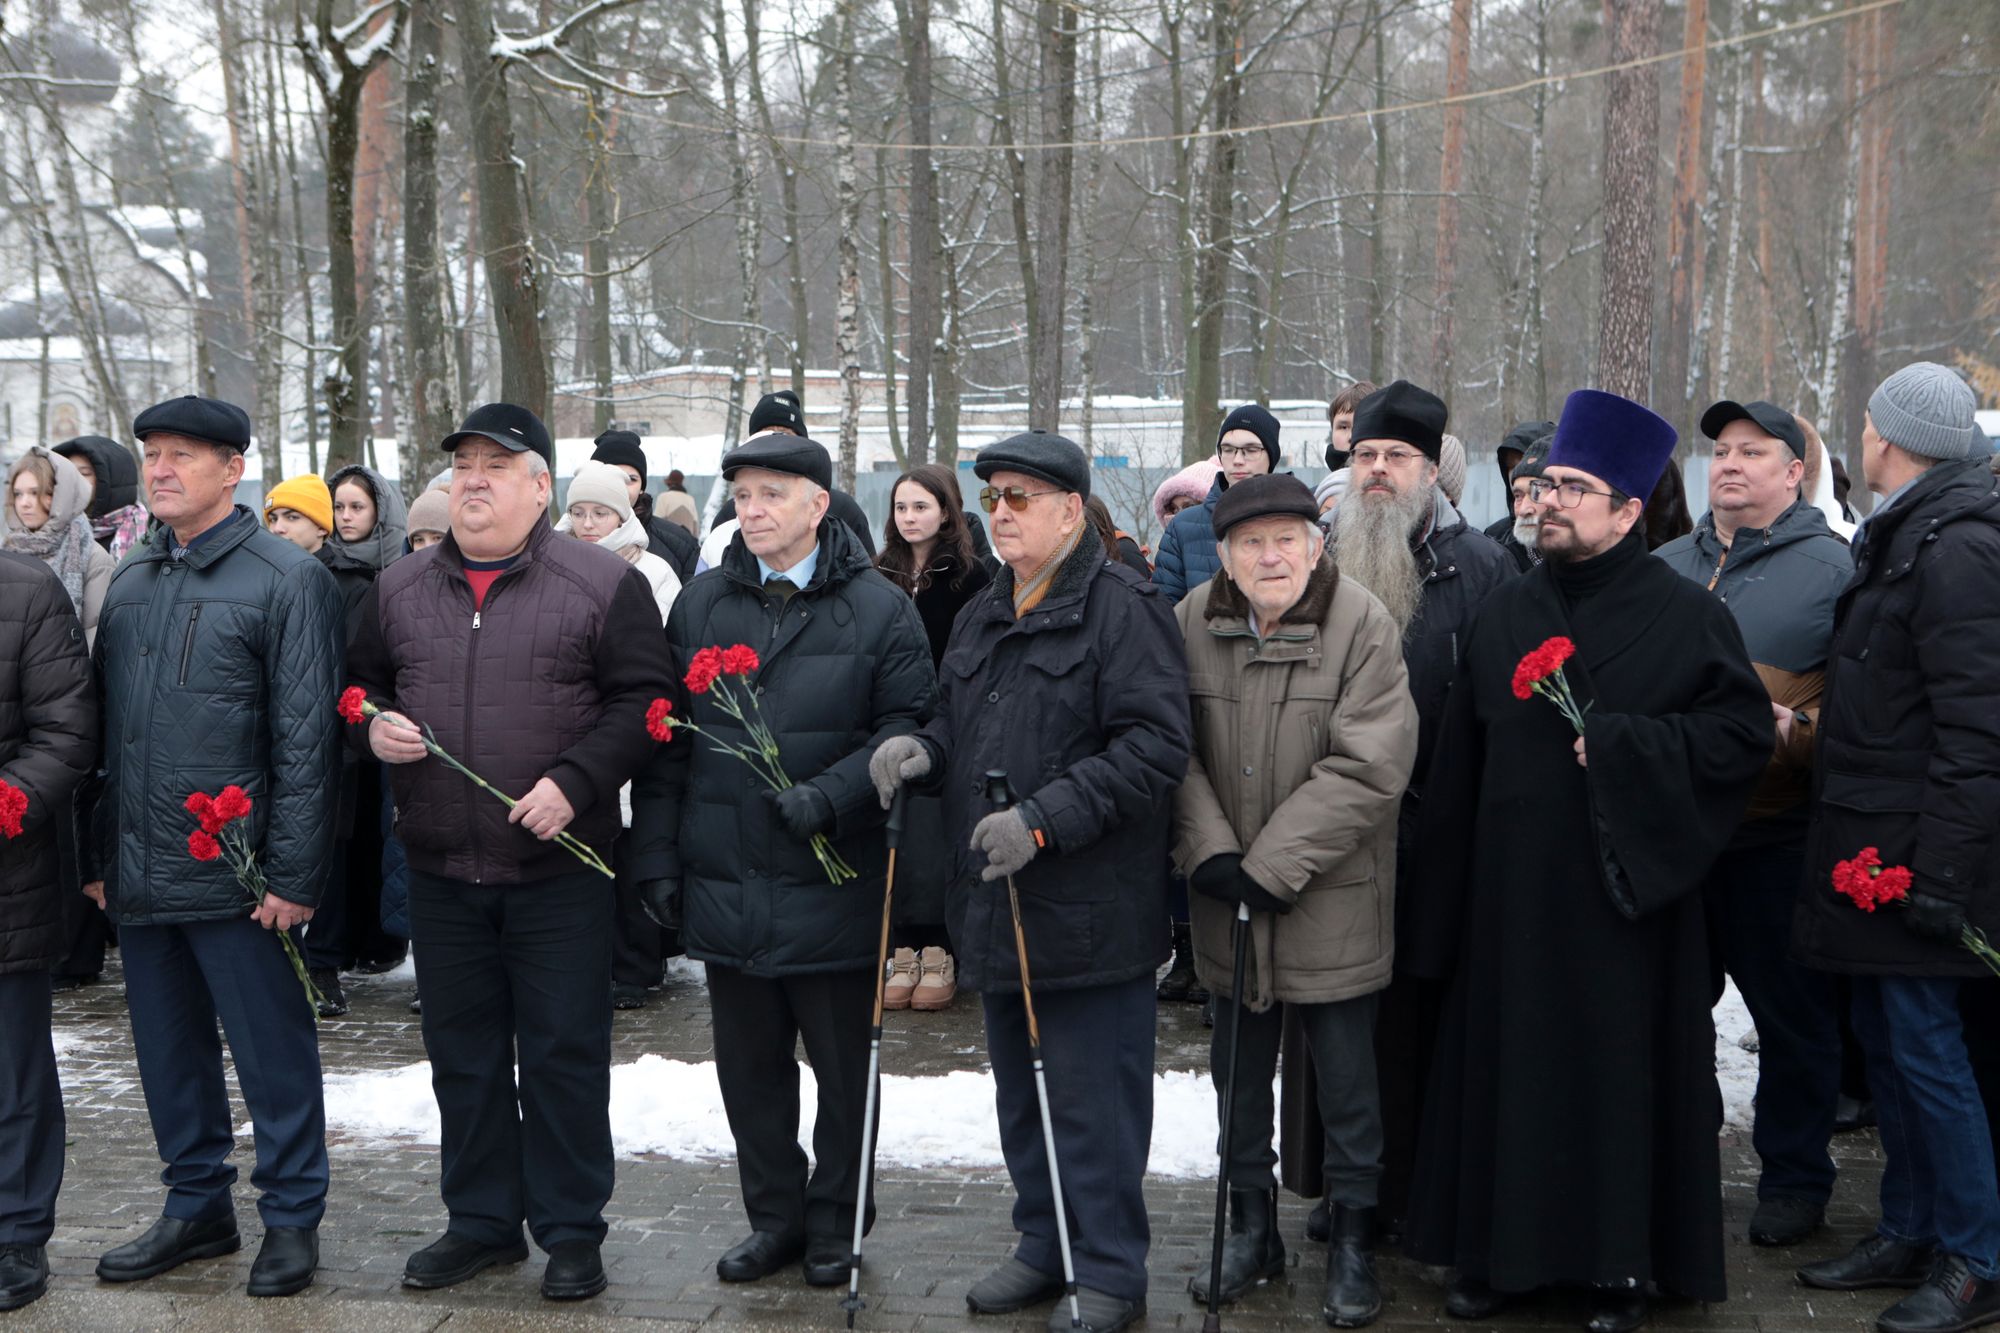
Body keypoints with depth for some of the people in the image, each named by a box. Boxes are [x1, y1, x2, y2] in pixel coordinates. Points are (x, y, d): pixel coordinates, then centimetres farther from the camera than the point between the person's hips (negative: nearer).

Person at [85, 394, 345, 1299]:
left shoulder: (286, 578, -7)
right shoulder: (130, 582, 13)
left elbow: (304, 737, -11)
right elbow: (101, 724, 16)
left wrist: (294, 874, -15)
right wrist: (99, 853, 12)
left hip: (235, 876, -6)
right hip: (139, 876, 6)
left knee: (273, 1053, 3)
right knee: (169, 1051, 15)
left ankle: (291, 1217, 16)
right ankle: (196, 1207, 29)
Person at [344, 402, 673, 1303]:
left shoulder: (604, 585, -4)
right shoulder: (401, 589, 10)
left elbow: (642, 700, -6)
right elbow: (360, 686, 19)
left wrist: (574, 781, -17)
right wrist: (374, 728, -3)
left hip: (559, 866, -4)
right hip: (440, 867, 4)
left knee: (564, 1057, 3)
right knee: (462, 1053, 13)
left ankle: (571, 1231, 16)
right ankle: (482, 1220, 27)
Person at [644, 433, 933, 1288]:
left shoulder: (879, 610, -2)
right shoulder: (699, 606, 9)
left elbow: (905, 728, -7)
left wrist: (830, 796, -20)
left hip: (832, 885, -4)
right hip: (725, 885, 4)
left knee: (842, 1065, 8)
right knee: (750, 1065, 13)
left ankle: (835, 1223, 23)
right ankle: (775, 1216, 27)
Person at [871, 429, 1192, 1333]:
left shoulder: (1123, 610, -12)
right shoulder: (981, 619, 16)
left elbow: (1154, 747, -19)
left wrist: (1045, 817, -24)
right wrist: (922, 748, 2)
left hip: (1089, 910, -8)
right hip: (996, 909, 9)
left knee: (1093, 1101, -1)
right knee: (1020, 1093, 18)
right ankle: (1044, 1246, 32)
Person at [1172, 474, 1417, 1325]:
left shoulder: (1364, 626, -12)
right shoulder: (1193, 624, -1)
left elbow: (1367, 770, -17)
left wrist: (1271, 866, -17)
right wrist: (1209, 851, -14)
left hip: (1331, 898, -4)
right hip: (1228, 903, 4)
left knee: (1347, 1076, 5)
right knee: (1238, 1069, 15)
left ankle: (1353, 1243, 19)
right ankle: (1250, 1226, 31)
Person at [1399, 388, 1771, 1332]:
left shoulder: (1684, 615, -3)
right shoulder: (1506, 612, 10)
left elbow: (1745, 729, -10)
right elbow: (1460, 759, 10)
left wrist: (1620, 743, -17)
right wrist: (1446, 892, 7)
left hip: (1622, 889, -4)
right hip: (1510, 890, 4)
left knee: (1621, 1071, 2)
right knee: (1506, 1066, 8)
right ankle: (1502, 1251, 20)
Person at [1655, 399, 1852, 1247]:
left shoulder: (1833, 569, -2)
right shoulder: (1667, 567, 14)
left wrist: (1800, 730, -23)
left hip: (1776, 835, -5)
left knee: (1792, 1014, 5)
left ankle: (1794, 1178, 18)